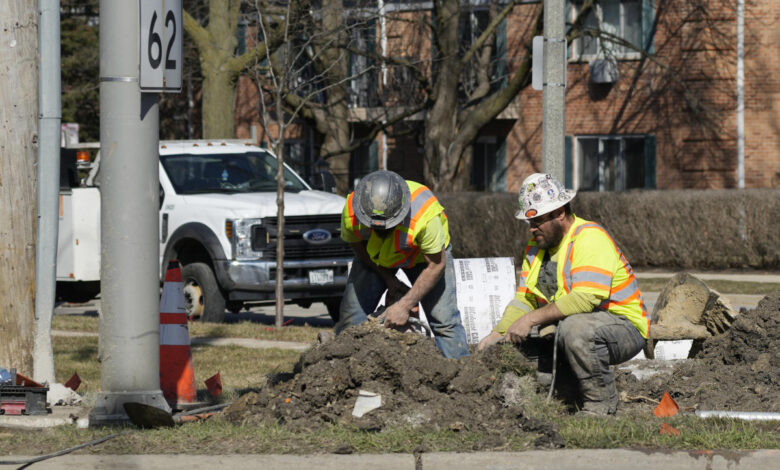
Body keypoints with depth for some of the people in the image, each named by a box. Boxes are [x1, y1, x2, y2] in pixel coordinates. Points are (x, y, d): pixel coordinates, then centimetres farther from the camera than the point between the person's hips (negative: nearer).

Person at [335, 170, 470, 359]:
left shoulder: (425, 215, -42)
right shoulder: (352, 212, -33)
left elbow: (435, 266, -28)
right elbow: (358, 246, -9)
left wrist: (404, 305, -29)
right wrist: (389, 280, -12)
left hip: (427, 252, -2)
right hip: (375, 258, 2)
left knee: (444, 321, -13)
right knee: (352, 316, -7)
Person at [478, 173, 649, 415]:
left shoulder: (589, 238, -20)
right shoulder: (537, 246, 8)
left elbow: (586, 298, -32)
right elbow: (524, 300, 7)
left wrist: (532, 318, -32)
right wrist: (498, 334, -10)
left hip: (625, 328, -9)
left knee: (575, 326, -37)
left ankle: (601, 404, -20)